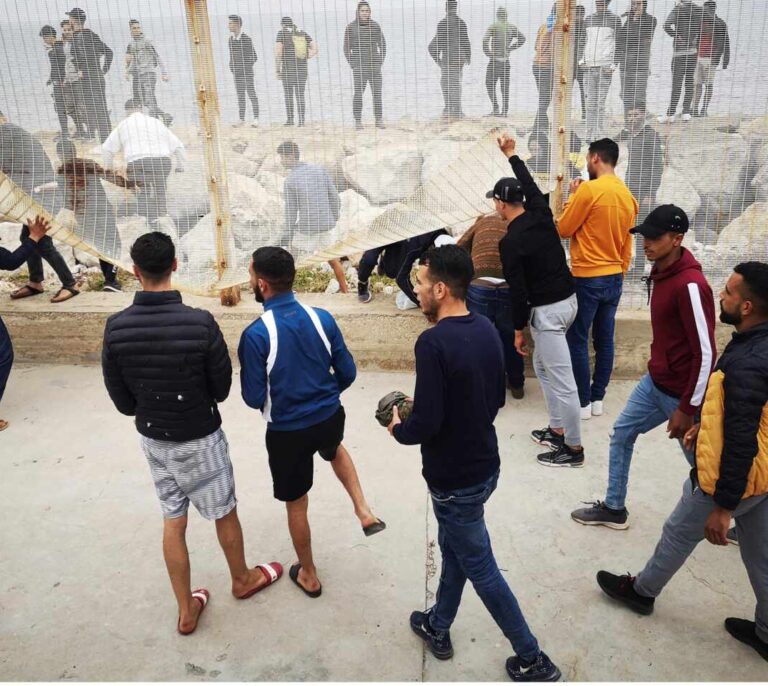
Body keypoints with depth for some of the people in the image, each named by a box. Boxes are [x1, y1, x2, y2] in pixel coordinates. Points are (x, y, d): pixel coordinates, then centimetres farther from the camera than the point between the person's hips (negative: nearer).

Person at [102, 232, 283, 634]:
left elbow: (122, 400, -4)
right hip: (199, 438, -3)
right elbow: (222, 389, -12)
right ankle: (242, 579, 43)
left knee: (173, 521, 19)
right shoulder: (200, 323, -25)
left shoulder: (116, 328, -14)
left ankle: (187, 610, 32)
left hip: (153, 439, 4)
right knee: (224, 513, 19)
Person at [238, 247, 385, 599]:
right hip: (330, 418, 4)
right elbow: (347, 374, -1)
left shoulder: (255, 335, -22)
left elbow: (254, 399, -15)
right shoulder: (322, 318, -9)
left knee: (296, 504, 18)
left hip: (287, 431, -3)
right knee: (334, 450, 40)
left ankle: (309, 576, 37)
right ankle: (364, 510, 27)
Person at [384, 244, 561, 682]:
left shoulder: (433, 342, -27)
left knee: (480, 568, 10)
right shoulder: (487, 330, -1)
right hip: (484, 463, 8)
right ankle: (438, 628, 45)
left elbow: (426, 423, -27)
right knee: (454, 547, 25)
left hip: (454, 478, -8)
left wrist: (398, 429, -6)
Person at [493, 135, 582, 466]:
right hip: (567, 300, 10)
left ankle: (573, 448, 10)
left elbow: (518, 291, -17)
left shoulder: (510, 242, -18)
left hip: (547, 311, -9)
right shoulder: (541, 214, 3)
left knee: (561, 380, -1)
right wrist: (511, 154, 34)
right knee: (543, 368, 22)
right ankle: (558, 430, 30)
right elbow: (530, 184, 24)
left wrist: (519, 331, -7)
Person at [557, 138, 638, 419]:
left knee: (577, 341, 2)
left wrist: (572, 196, 4)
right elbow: (627, 245, 14)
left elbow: (563, 229, -7)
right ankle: (598, 399, 20)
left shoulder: (589, 189, -15)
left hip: (587, 278, -7)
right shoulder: (628, 196, 9)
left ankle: (582, 402, 7)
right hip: (614, 278, 7)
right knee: (604, 340, 12)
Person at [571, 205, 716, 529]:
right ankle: (614, 508, 31)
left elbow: (706, 352, -25)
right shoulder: (662, 272, 3)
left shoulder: (690, 285, -26)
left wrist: (688, 408, -21)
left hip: (682, 392, -9)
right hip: (655, 381, 9)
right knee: (622, 434, 15)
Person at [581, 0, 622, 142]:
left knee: (600, 103, -8)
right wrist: (582, 60, 9)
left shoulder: (614, 20, 5)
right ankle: (590, 135, 6)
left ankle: (599, 135, -7)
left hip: (604, 66, -4)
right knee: (590, 103, 2)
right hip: (588, 66, 4)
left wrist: (613, 64, -8)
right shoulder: (588, 19, 17)